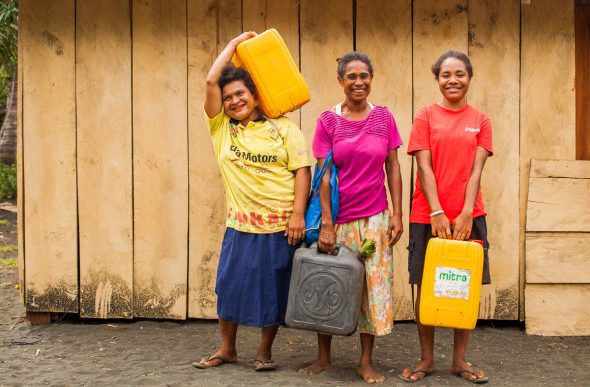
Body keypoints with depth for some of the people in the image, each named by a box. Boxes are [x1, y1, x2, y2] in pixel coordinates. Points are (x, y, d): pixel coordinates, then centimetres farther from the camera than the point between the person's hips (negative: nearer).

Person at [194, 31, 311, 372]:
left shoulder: (283, 128, 0)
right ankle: (227, 349, 24)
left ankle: (265, 350, 22)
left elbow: (302, 170, -3)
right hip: (241, 224, 2)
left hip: (281, 226, -2)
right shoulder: (222, 127, 6)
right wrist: (236, 42, 5)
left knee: (274, 290, 6)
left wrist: (298, 213, -13)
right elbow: (212, 80, -2)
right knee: (230, 284, 6)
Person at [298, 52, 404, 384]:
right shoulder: (328, 120, -3)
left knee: (374, 286, 5)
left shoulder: (384, 117, 1)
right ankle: (324, 357, 25)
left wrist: (398, 214, -2)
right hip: (337, 217, -1)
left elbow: (393, 168, 4)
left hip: (375, 218, 1)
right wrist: (326, 224, -10)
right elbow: (324, 174, -5)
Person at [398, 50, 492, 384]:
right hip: (428, 215, -1)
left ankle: (460, 359, 17)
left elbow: (476, 169, -1)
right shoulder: (427, 115, 3)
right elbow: (424, 166, -5)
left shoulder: (480, 120, 7)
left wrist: (466, 213, -12)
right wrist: (437, 212, -14)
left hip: (469, 215, 2)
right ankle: (427, 359, 16)